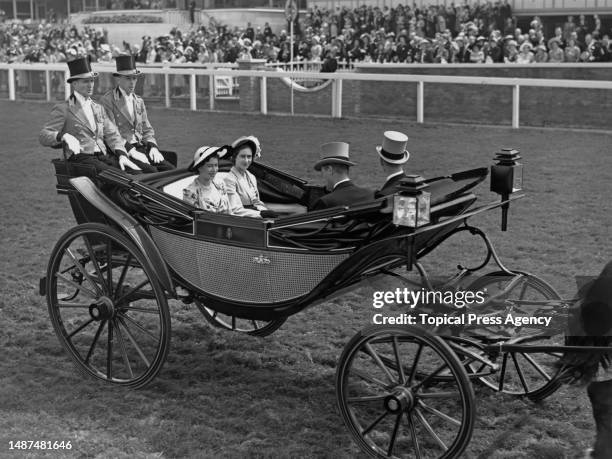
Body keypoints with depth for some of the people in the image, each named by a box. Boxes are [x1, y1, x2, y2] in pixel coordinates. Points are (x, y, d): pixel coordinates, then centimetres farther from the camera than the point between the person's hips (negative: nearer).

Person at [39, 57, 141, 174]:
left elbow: (112, 134, 16)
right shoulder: (63, 109, 6)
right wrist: (64, 136, -25)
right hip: (81, 159, -5)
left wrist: (122, 155, -4)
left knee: (137, 173, -23)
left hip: (105, 156, 6)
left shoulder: (98, 108, 24)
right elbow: (43, 136, -3)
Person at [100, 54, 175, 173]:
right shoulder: (107, 101, -1)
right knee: (151, 171, -31)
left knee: (170, 169, -19)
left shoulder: (139, 101, 21)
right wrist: (130, 150, -19)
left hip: (142, 147, 6)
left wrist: (153, 147, 1)